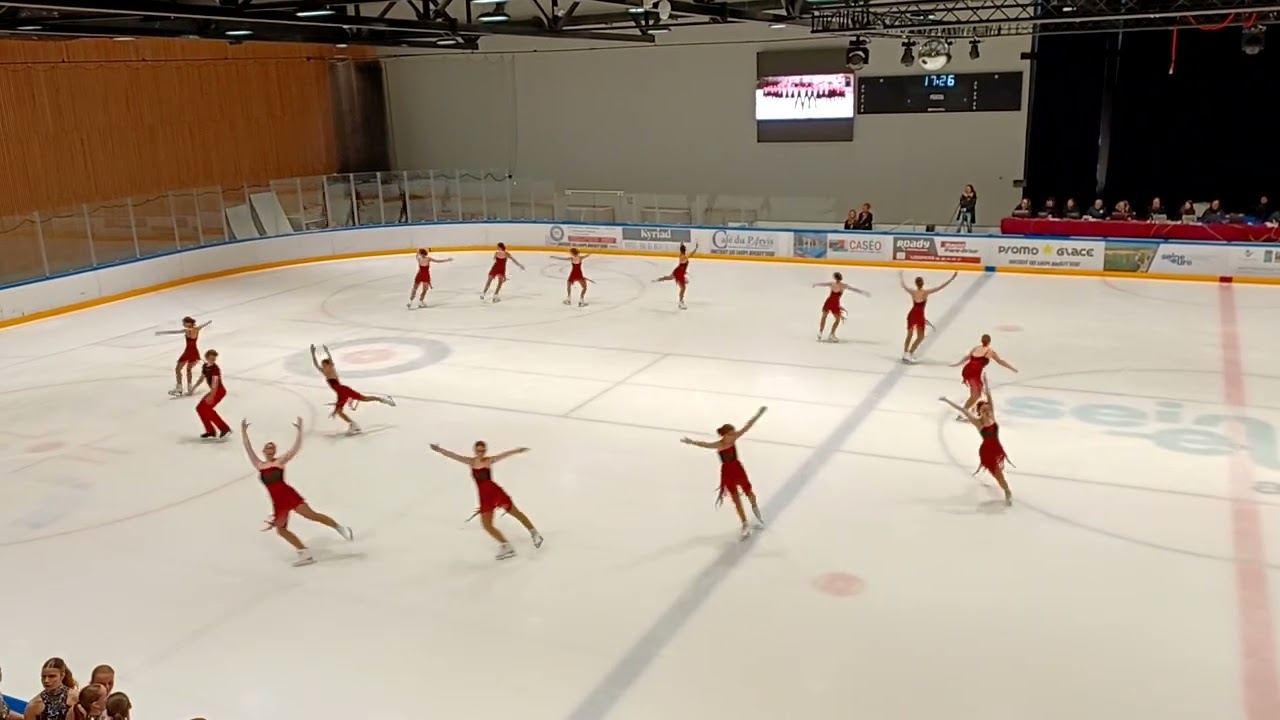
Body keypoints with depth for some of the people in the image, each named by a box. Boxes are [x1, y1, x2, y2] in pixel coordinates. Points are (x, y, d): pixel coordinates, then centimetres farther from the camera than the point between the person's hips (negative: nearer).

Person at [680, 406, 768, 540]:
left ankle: (755, 508, 54)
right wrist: (692, 442, -57)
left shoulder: (734, 438, -12)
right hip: (727, 472, -4)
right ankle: (745, 525, 19)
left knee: (749, 493, 20)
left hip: (738, 469, 4)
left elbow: (748, 426, -11)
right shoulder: (718, 445, -24)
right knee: (737, 500, 5)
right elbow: (705, 444, -41)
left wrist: (759, 414, -13)